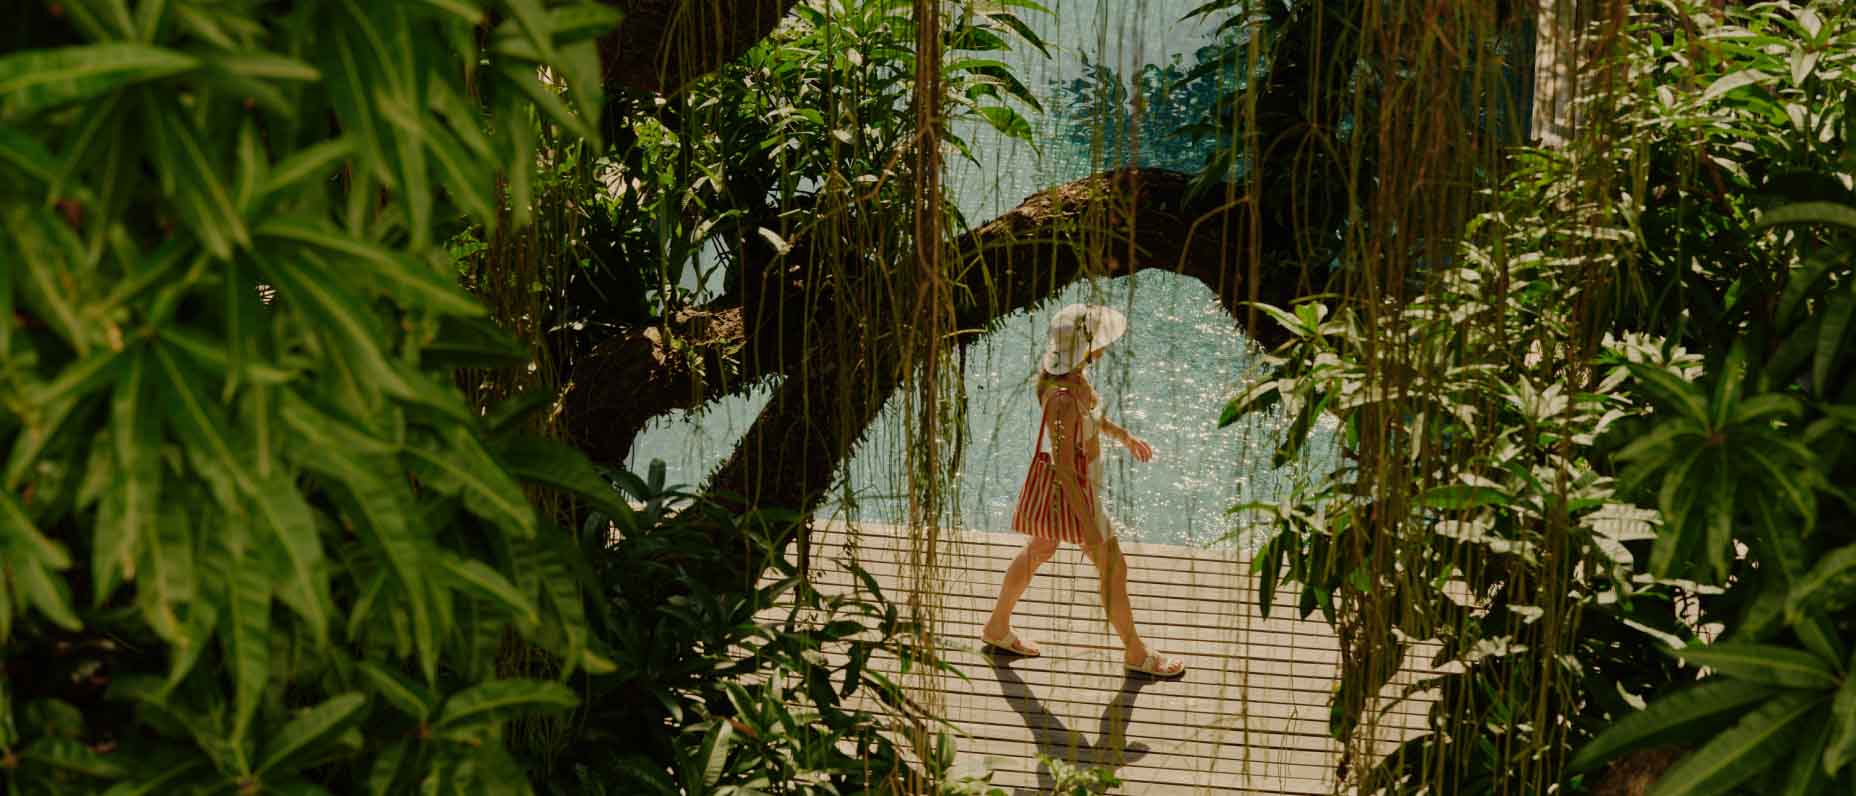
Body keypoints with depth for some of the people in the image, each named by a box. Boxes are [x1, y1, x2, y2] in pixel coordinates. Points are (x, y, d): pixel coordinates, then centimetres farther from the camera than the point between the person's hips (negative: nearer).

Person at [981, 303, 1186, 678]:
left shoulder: (1068, 373, -9)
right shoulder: (1063, 399, -36)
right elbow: (1064, 469, -32)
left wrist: (1123, 435, 27)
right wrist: (1090, 528, -27)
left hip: (1077, 483, 9)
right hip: (1074, 495, -9)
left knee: (1037, 553, 26)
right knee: (1114, 568, 11)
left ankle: (997, 627, 45)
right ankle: (1136, 653, 32)